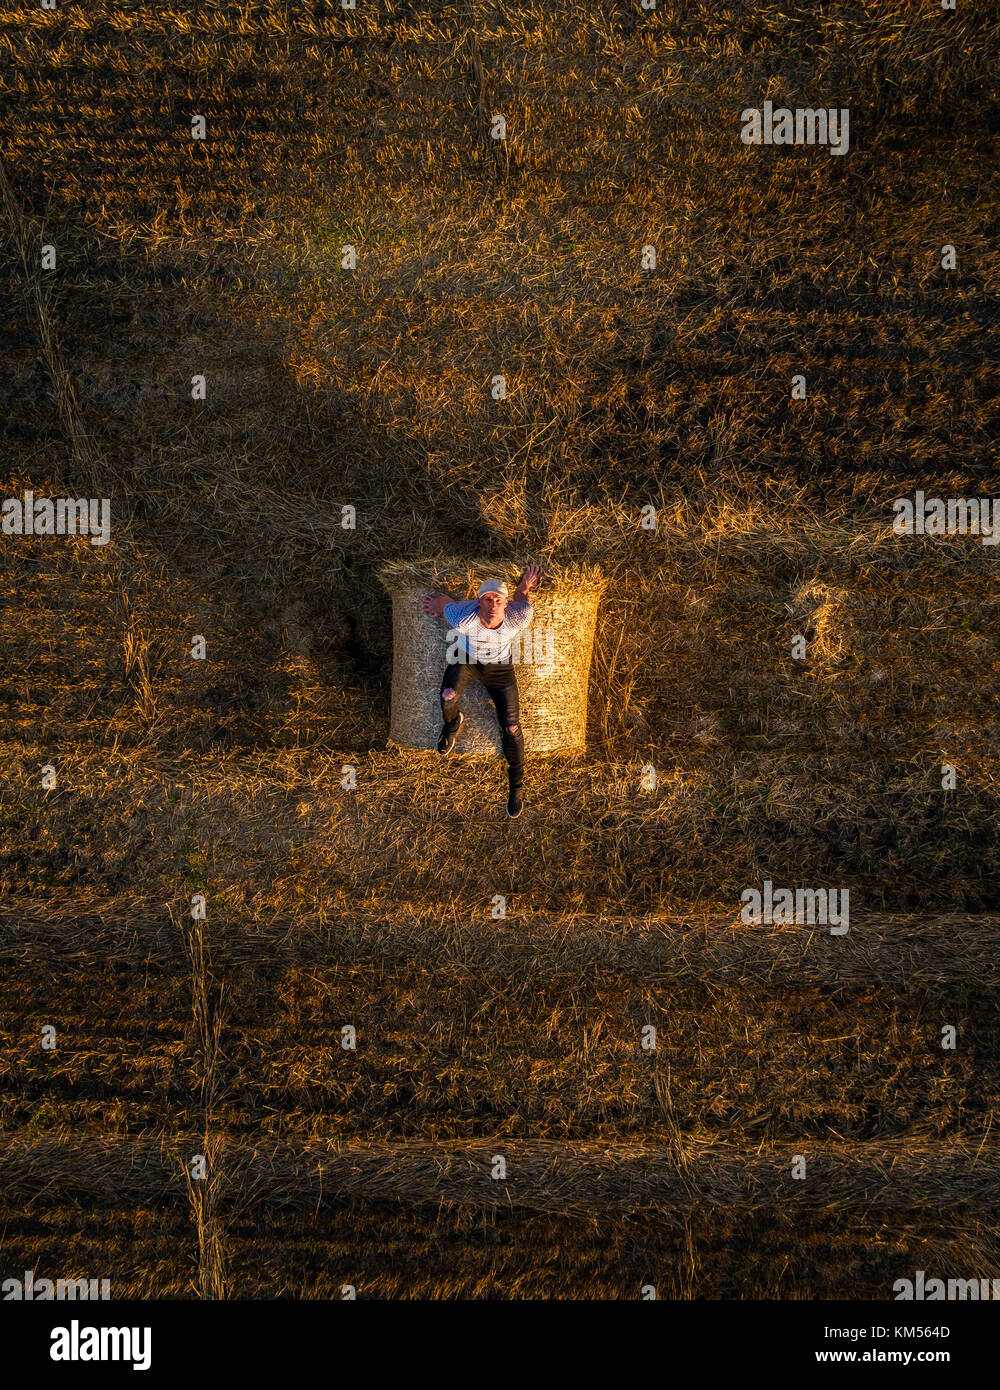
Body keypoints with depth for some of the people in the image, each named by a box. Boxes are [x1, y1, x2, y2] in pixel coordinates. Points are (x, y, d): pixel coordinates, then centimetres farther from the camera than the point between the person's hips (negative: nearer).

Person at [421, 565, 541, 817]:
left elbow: (520, 599, -11)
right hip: (465, 659, -1)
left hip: (498, 667, 1)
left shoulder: (519, 617, -35)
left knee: (511, 729, -1)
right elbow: (444, 600, -15)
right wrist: (439, 603, 6)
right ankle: (452, 724, 7)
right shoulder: (464, 619, -37)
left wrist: (524, 587, 8)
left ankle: (516, 786, 20)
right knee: (449, 695, -32)